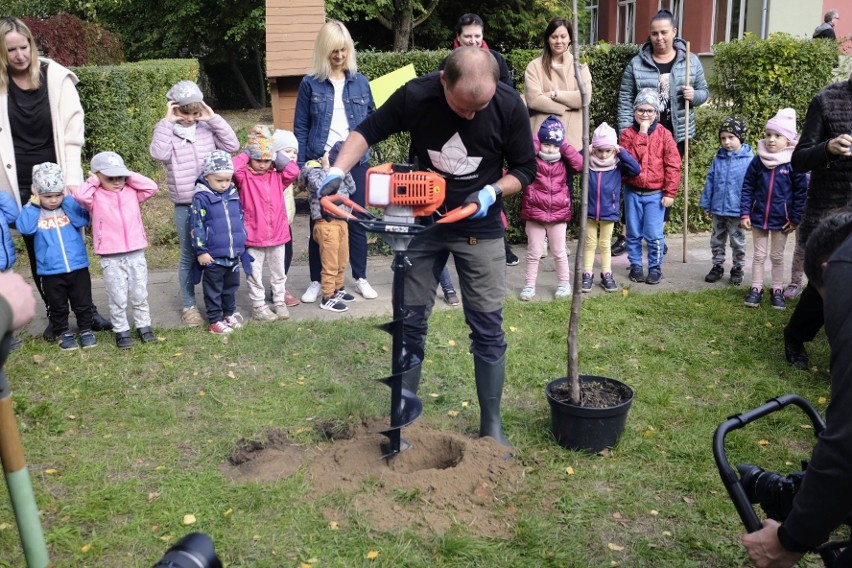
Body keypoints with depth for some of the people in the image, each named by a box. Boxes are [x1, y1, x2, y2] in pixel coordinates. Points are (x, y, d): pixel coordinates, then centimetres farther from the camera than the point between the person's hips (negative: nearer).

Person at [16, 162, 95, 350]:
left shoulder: (69, 207, 2)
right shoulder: (34, 212, 0)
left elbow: (83, 220, -16)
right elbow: (25, 228, -17)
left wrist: (67, 200, -14)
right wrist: (33, 205, -15)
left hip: (78, 267, 0)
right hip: (50, 272, 0)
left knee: (83, 304, 11)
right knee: (58, 307, 12)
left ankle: (86, 330, 26)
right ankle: (62, 333, 26)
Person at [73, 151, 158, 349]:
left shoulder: (132, 192, 7)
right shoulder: (95, 197, -2)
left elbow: (152, 187, -3)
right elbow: (79, 196, -20)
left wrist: (130, 177, 0)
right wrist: (93, 182, -6)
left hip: (136, 254, 3)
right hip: (110, 258, -2)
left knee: (140, 295, 12)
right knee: (118, 298, 5)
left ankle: (144, 327, 25)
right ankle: (121, 332, 16)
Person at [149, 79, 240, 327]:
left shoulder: (207, 127, 5)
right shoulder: (166, 130, -2)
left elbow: (232, 145, -5)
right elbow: (159, 154, -20)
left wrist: (214, 118, -8)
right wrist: (168, 122, -17)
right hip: (184, 205, -2)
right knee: (188, 256, 6)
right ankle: (189, 306, 18)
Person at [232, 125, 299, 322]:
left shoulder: (277, 176, 8)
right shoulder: (244, 177, -6)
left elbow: (293, 171, -6)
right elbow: (233, 168, -25)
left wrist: (277, 157, -2)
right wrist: (245, 155, -10)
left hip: (278, 234, 4)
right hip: (254, 236, -4)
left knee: (279, 272, 15)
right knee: (255, 274, 6)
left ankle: (279, 302, 28)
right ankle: (258, 307, 16)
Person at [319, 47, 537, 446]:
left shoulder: (509, 107, -18)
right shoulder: (415, 95, -18)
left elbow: (525, 170, -5)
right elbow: (368, 131, -5)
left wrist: (492, 192, -22)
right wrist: (337, 172, -20)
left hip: (479, 227, -1)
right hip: (422, 221, 1)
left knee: (487, 326, 0)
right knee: (410, 321, 7)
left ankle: (491, 423, 16)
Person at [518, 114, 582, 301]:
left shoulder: (565, 163, 4)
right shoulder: (532, 161, -4)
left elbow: (580, 164, -13)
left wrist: (564, 145, -12)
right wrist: (536, 141, -14)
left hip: (558, 216, 2)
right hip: (535, 215, -1)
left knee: (559, 253, 12)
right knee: (533, 254, 8)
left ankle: (564, 283, 26)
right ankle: (529, 284, 18)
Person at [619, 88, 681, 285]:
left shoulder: (664, 134, -2)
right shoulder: (627, 134, 1)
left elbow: (673, 165, -4)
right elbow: (631, 158, -16)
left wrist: (670, 193, -8)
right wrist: (642, 133, -17)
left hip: (655, 194, -1)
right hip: (632, 192, 2)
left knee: (654, 235, -1)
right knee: (633, 233, 10)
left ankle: (655, 267, 14)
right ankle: (635, 265, 24)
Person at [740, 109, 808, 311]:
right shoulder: (758, 161, -4)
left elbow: (801, 193, -5)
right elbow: (747, 188, -1)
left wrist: (795, 219, -6)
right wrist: (744, 214, -6)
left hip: (781, 219, -2)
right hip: (758, 216, 2)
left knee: (777, 256, 11)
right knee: (759, 255, 10)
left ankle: (777, 291, 22)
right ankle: (756, 289, 20)